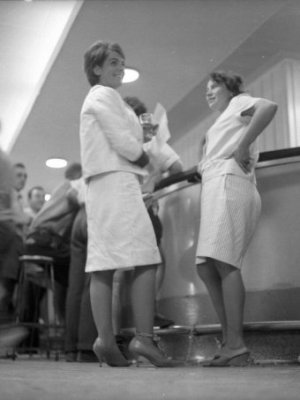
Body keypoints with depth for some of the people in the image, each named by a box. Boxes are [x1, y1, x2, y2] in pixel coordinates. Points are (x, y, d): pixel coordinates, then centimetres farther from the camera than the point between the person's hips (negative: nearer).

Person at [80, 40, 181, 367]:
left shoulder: (95, 98, 29)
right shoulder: (104, 95, -1)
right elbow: (124, 143, -11)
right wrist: (145, 158, 5)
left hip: (103, 187, 10)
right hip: (116, 180, -10)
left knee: (104, 265, 0)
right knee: (145, 260, -15)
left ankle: (105, 340, -1)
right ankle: (144, 338, -20)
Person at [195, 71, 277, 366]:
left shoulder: (238, 103, 11)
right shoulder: (221, 123, 35)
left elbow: (269, 107, -13)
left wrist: (242, 148, -13)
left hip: (228, 184, -9)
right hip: (215, 189, 9)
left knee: (223, 263, -20)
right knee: (206, 267, -1)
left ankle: (236, 346, -23)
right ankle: (228, 342, -2)